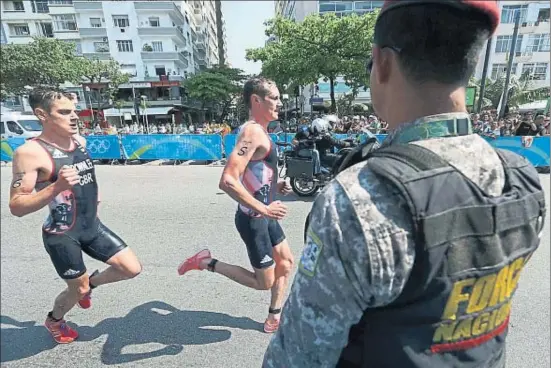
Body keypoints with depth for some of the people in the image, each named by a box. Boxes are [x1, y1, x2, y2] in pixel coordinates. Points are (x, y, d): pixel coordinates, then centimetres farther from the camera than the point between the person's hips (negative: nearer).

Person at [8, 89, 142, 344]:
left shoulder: (79, 141, 2)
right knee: (78, 290, 12)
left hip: (93, 226, 6)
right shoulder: (30, 153, -19)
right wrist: (56, 187, -35)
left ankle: (91, 283, 31)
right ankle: (54, 320, 47)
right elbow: (16, 207, -21)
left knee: (132, 269, 1)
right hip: (62, 236, -6)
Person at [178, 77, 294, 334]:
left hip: (263, 215, 10)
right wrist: (263, 209, -29)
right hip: (253, 219, -10)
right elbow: (228, 181, -33)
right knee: (264, 282, 6)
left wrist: (274, 186, 9)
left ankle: (274, 319, 36)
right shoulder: (253, 132, -22)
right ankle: (207, 263, 13)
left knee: (286, 262, 20)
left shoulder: (258, 131, 10)